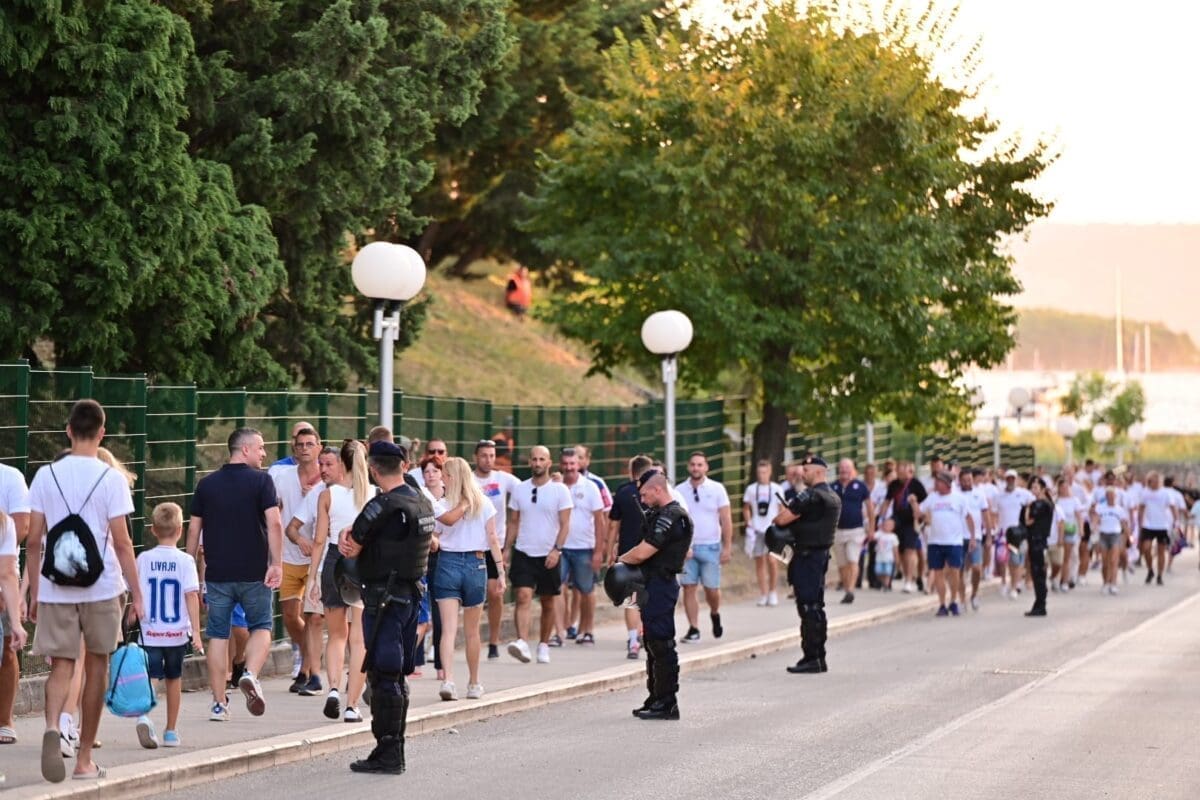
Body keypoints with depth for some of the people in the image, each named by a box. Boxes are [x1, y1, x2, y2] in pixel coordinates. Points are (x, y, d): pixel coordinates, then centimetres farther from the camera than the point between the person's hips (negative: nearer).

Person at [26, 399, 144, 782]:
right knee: (96, 667, 11)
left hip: (55, 589, 2)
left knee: (61, 665, 6)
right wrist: (137, 594, -3)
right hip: (101, 588, -2)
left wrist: (33, 591, 12)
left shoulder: (46, 475, 2)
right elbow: (121, 541, -9)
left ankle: (52, 726, -25)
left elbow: (33, 540, 3)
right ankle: (84, 759, 15)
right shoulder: (111, 478, -6)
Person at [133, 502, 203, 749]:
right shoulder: (185, 561, -5)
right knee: (173, 678, 15)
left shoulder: (144, 559, -1)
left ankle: (143, 714, -32)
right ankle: (171, 731, 22)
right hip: (177, 631, 0)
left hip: (150, 631, 0)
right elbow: (191, 595, -8)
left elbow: (136, 594, 3)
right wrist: (196, 632, -7)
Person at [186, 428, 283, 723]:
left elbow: (194, 529, 9)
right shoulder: (261, 480, -4)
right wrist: (276, 564, -13)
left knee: (218, 634, 7)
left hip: (217, 573, 3)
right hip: (254, 572, -3)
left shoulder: (206, 484, 7)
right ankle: (251, 674, -15)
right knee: (261, 626, 12)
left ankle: (219, 703, 6)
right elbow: (274, 524, -14)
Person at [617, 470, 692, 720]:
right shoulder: (659, 514, 17)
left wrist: (621, 559, -1)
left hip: (660, 586, -11)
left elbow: (642, 553, -19)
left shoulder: (670, 518, -17)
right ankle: (657, 698, 22)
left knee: (661, 643, -7)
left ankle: (666, 703, -4)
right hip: (653, 585, 11)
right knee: (653, 643, 15)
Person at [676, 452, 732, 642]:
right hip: (687, 548, 1)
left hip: (710, 547, -1)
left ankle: (715, 614, 30)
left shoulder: (717, 489, 1)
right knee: (689, 588, -3)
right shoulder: (679, 491, 4)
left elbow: (726, 520, 0)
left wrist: (727, 547, -6)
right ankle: (693, 629, 3)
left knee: (712, 589, 0)